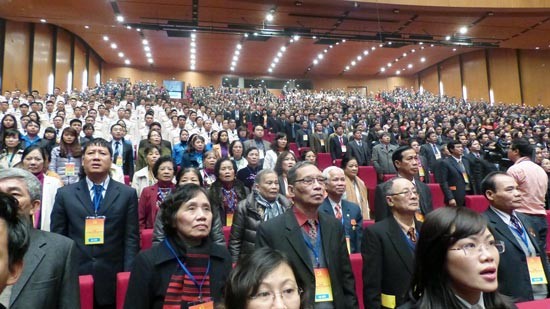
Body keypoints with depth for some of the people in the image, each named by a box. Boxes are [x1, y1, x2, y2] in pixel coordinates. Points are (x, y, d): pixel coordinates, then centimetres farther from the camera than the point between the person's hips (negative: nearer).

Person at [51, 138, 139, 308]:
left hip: (114, 280, 0)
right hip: (75, 277, 1)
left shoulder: (127, 194, 0)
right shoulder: (65, 194, 4)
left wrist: (128, 276, -7)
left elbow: (131, 238, -2)